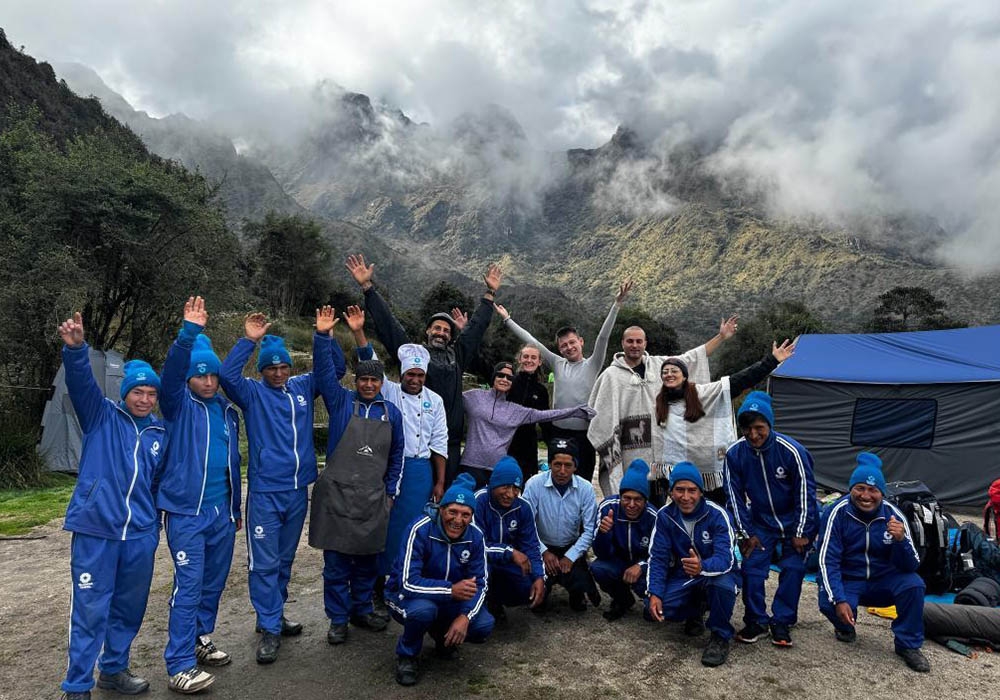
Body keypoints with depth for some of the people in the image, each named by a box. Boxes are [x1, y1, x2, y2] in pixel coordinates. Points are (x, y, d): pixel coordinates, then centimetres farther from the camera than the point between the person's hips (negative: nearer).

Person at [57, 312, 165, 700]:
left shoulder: (159, 434, 9)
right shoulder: (102, 416, -1)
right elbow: (81, 383, -20)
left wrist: (157, 521, 15)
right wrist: (76, 348, -39)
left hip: (141, 534, 4)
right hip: (95, 529, -4)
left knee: (129, 607, 15)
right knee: (90, 609, 0)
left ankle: (114, 669, 34)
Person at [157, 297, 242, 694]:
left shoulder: (227, 411, 12)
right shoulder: (179, 405, -3)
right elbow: (171, 370, -25)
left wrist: (236, 507, 22)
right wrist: (189, 331, -39)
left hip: (222, 511, 6)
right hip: (186, 511, -6)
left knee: (214, 582, 14)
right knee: (188, 585, -6)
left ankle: (201, 642, 31)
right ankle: (180, 667, 1)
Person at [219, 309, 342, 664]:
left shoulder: (302, 388, 8)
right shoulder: (252, 392, -2)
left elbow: (328, 371, 1)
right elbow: (227, 374, -18)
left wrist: (322, 337, -13)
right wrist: (248, 340, -27)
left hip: (298, 489, 4)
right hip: (265, 491, -4)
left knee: (285, 560, 17)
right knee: (264, 563, -1)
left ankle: (274, 615, 32)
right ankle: (269, 629, 8)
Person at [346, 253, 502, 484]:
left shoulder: (457, 356, 17)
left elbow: (477, 326, 24)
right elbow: (387, 324, 5)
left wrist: (490, 293, 28)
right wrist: (367, 287, 1)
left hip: (450, 439, 4)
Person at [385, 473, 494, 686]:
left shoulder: (475, 536, -13)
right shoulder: (420, 530, -27)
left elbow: (480, 583, -11)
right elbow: (408, 583, -32)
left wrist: (465, 616, -29)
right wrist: (451, 590, -41)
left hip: (449, 601, 4)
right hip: (407, 595, -4)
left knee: (484, 626, -19)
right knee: (423, 609, -38)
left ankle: (442, 634, 14)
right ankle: (406, 656, -5)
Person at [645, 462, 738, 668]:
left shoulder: (717, 514, -22)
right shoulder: (664, 516, -11)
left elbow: (726, 559, -32)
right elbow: (658, 557, -11)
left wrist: (702, 567, -55)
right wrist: (655, 593, -26)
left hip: (716, 573, -3)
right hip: (682, 577, 4)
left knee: (723, 584, -39)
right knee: (653, 610, -21)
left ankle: (721, 637, -10)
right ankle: (694, 610, 13)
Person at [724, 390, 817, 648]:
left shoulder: (791, 450, -24)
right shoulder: (734, 454, -16)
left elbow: (805, 492, -14)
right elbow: (735, 496, -5)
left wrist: (801, 532, -11)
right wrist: (746, 533, -4)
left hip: (794, 522, -2)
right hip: (760, 523, 2)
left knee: (793, 568, -8)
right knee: (751, 567, -8)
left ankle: (781, 623, 8)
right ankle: (756, 622, 10)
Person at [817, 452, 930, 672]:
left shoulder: (894, 515, -11)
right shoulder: (839, 512, -17)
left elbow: (911, 567, -12)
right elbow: (827, 560, -18)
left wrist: (901, 540, -33)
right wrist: (839, 600, -31)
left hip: (883, 580, 2)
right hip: (847, 581, -2)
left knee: (913, 584, -27)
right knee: (828, 604, -32)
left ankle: (908, 645, -1)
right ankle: (845, 627, 8)